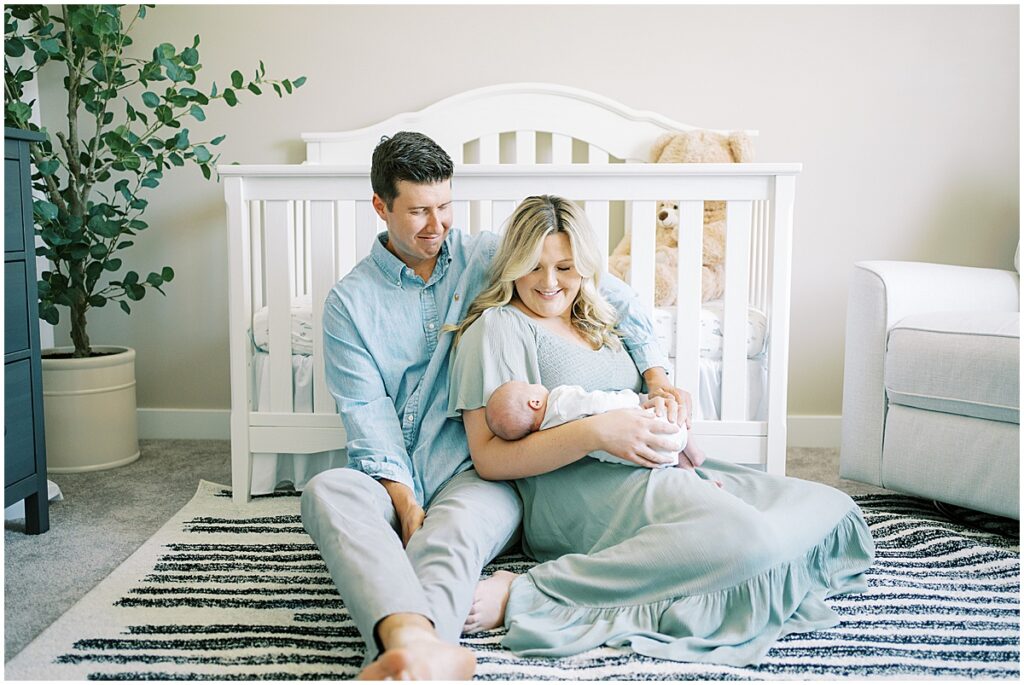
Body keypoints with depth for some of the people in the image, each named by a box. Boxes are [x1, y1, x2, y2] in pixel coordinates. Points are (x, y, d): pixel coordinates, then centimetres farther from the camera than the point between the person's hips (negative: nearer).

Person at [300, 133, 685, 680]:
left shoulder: (487, 257, 9)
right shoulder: (350, 301, 8)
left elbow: (603, 290, 6)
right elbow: (367, 410, -2)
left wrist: (656, 376, -8)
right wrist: (404, 501, -16)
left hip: (479, 471, 0)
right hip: (394, 479, 1)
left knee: (458, 524, -36)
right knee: (327, 490, -34)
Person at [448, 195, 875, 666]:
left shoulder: (597, 323, 24)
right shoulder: (498, 327, -1)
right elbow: (489, 458, -11)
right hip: (576, 489, -9)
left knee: (833, 509, 1)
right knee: (747, 537, -35)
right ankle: (526, 593, -30)